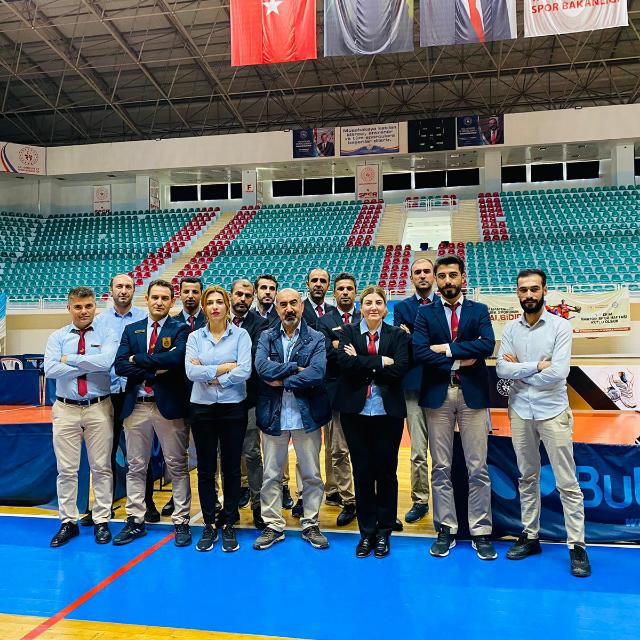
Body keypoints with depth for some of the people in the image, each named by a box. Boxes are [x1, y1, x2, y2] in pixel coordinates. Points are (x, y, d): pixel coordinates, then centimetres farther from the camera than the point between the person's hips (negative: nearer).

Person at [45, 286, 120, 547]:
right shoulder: (57, 337, 5)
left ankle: (101, 521, 19)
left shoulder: (107, 335, 0)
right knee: (66, 469, 8)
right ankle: (68, 522, 22)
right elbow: (50, 369, -11)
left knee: (101, 467, 6)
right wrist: (88, 366, -13)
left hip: (99, 408, -1)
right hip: (66, 409, 2)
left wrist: (71, 359, -12)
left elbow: (106, 361, -20)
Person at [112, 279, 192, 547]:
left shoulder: (180, 329, -1)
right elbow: (120, 365, -2)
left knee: (177, 467, 5)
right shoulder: (131, 330, 10)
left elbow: (176, 358, -20)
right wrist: (155, 370, -14)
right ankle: (135, 521, 24)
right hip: (136, 405, 4)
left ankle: (181, 522, 15)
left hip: (169, 405, -3)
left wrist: (138, 359, -11)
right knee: (135, 467, 12)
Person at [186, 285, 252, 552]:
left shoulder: (240, 335, -1)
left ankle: (229, 526, 19)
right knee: (205, 469, 8)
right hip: (203, 408, 2)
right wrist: (223, 367, -13)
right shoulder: (195, 337, 5)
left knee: (231, 468, 6)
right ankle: (208, 525, 21)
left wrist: (208, 375, -11)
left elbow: (244, 371, -14)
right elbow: (191, 371, -10)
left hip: (233, 408, -2)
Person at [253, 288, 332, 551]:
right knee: (271, 475, 9)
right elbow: (262, 367, -13)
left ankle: (310, 524, 24)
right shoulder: (266, 337, 4)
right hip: (273, 415, 1)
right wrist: (296, 368, -15)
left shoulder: (316, 339, -1)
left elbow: (317, 373, -17)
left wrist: (282, 381, -13)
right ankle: (273, 525, 23)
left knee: (312, 474, 9)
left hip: (307, 414, -1)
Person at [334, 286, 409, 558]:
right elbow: (345, 362, -13)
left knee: (386, 472, 7)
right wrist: (380, 362, -14)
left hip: (388, 412, 0)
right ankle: (367, 532, 22)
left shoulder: (398, 335, 4)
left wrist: (362, 364, -12)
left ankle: (384, 532, 23)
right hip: (355, 411, 1)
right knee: (362, 472, 8)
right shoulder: (348, 332, 5)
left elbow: (399, 370, -12)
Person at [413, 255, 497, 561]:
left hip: (473, 394, 0)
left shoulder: (479, 310, 6)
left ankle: (481, 533, 16)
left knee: (478, 468, 4)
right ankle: (445, 530, 19)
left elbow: (487, 345, -11)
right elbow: (419, 352, -8)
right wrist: (458, 362, -11)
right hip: (438, 395, 1)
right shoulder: (425, 312, 6)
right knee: (441, 467, 8)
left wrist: (448, 348, -13)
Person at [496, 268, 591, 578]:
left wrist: (519, 369, -9)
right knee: (527, 478, 14)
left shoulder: (560, 326, -7)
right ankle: (530, 536, 26)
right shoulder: (510, 328, 4)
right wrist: (537, 366, -14)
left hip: (553, 412, -3)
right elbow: (501, 369, -7)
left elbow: (559, 372, -17)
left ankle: (577, 546, 12)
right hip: (520, 412, 3)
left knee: (567, 482, 2)